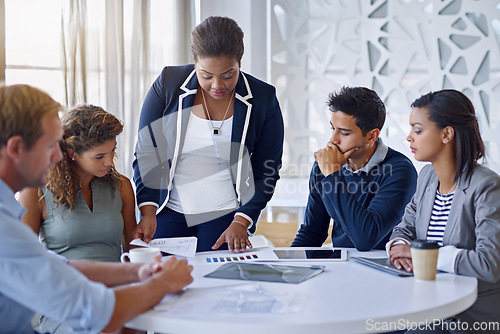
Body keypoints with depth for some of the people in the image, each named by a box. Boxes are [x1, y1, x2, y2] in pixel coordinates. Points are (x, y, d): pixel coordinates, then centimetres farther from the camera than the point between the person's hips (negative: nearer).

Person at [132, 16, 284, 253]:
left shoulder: (263, 100, -7)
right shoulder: (167, 84, -6)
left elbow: (266, 172, -2)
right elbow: (146, 154, -3)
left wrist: (241, 223, -13)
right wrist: (148, 212, -14)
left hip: (225, 215, 0)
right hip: (168, 211, 1)